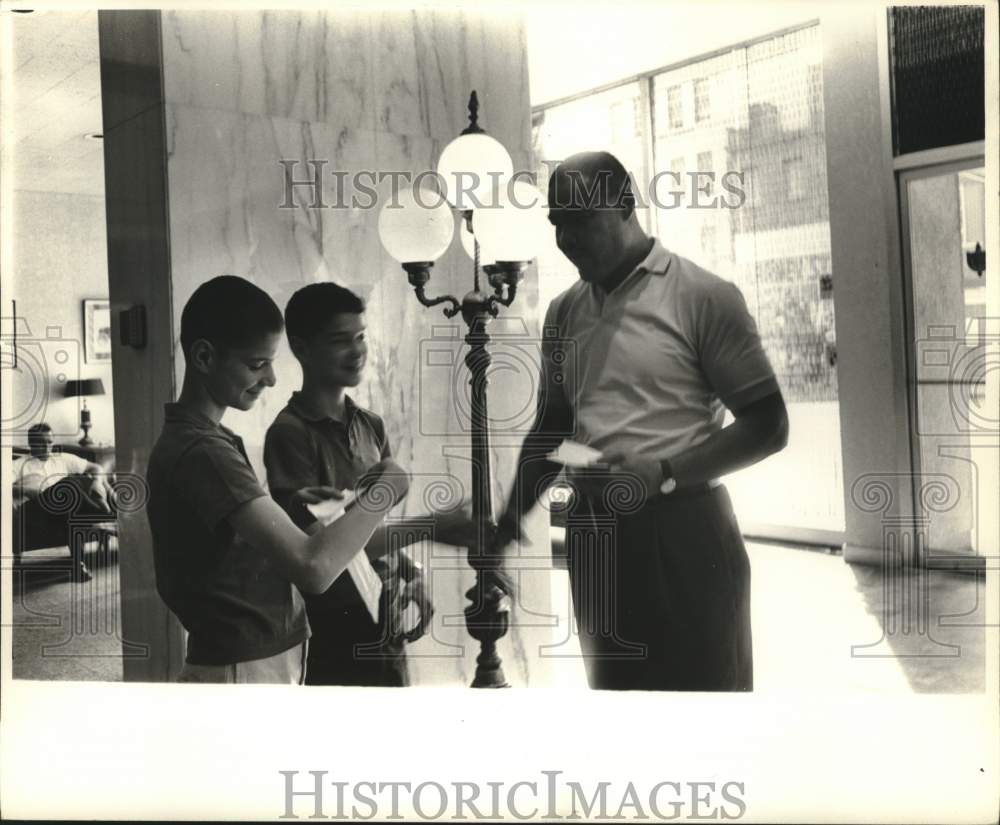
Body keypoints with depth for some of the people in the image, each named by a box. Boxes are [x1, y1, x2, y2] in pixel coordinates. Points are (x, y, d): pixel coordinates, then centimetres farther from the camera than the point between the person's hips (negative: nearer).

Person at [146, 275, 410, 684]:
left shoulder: (193, 437, 8)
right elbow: (313, 568, -33)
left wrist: (287, 503, 2)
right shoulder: (202, 453, -24)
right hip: (242, 670, -10)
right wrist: (384, 489, -18)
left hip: (266, 662, 10)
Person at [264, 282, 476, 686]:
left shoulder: (371, 426, 8)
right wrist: (428, 526, -22)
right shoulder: (290, 433, -14)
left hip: (387, 617, 6)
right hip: (336, 626, -6)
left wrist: (411, 574, -3)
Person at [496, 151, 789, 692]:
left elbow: (768, 425, -8)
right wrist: (508, 524, 7)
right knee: (613, 683, 16)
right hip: (593, 536, 6)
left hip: (681, 531, -5)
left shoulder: (701, 296, -8)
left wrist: (663, 473, -20)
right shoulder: (563, 312, 10)